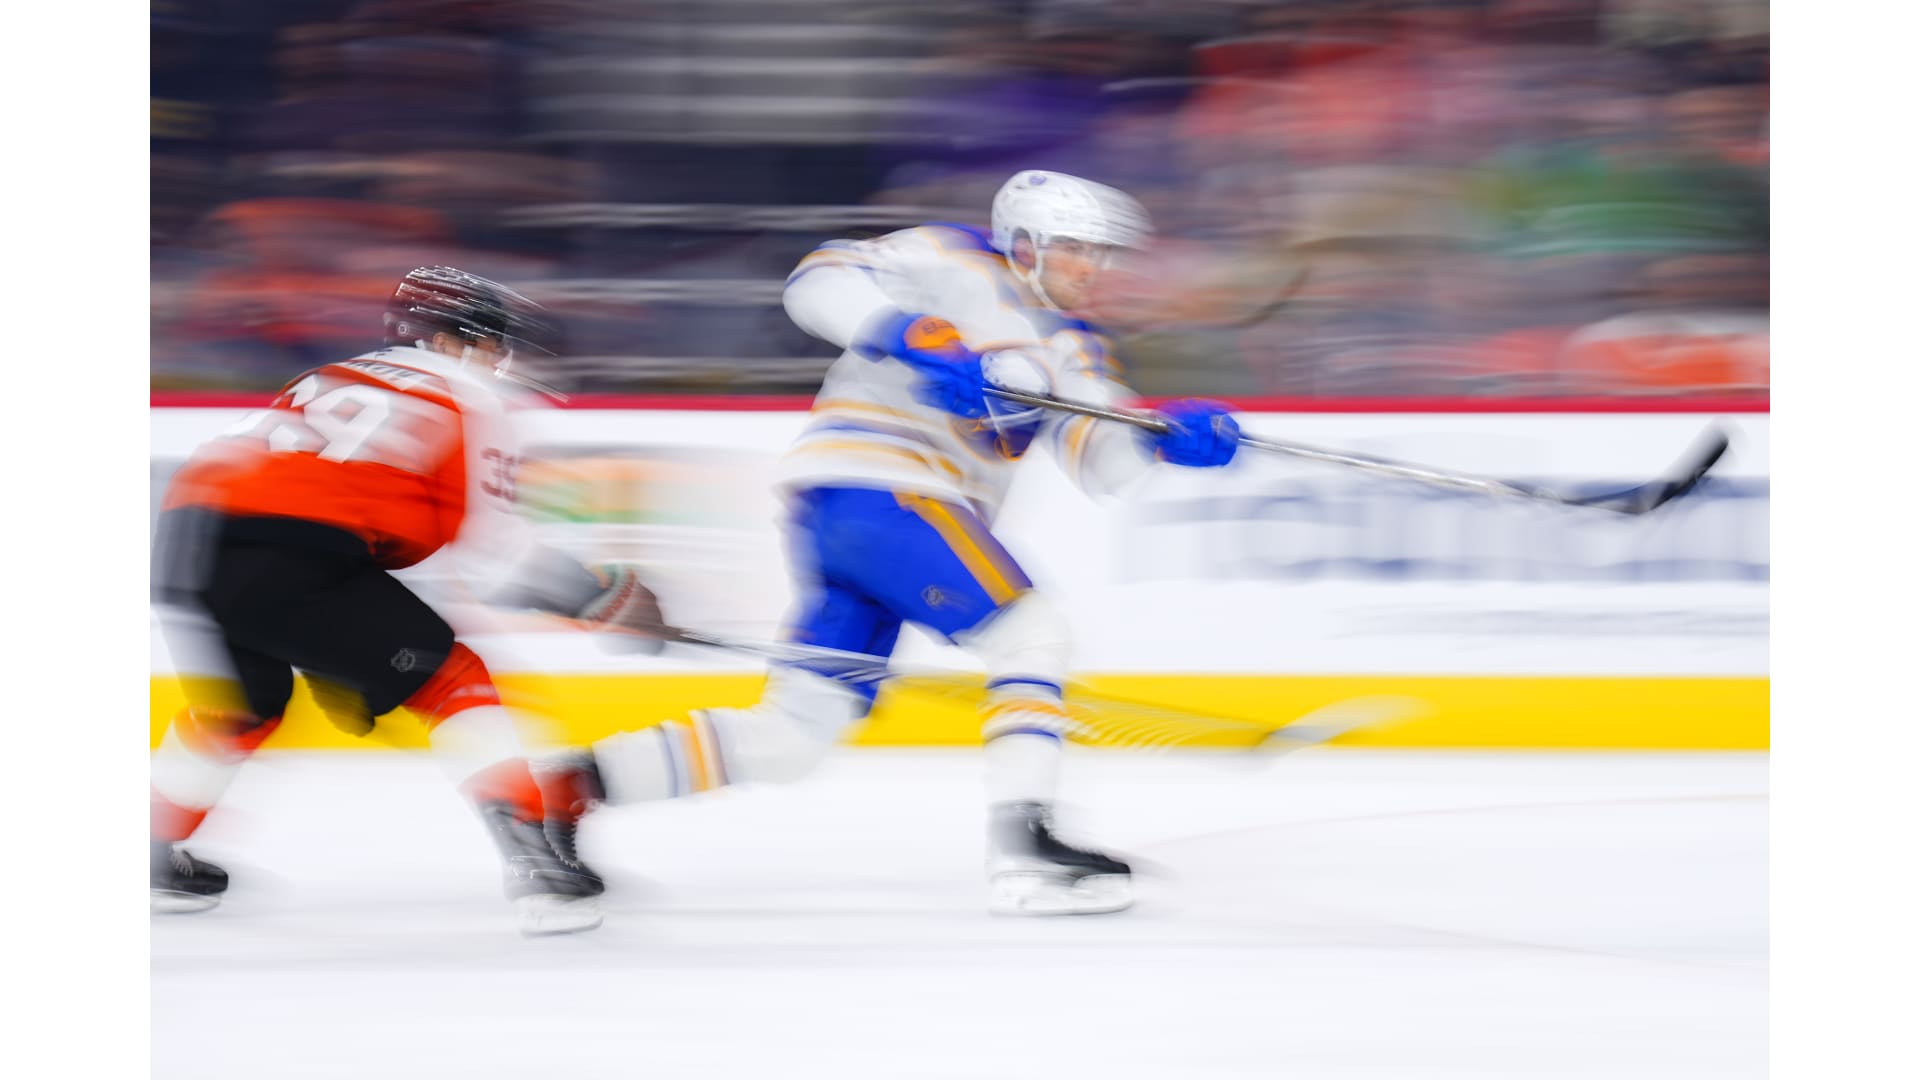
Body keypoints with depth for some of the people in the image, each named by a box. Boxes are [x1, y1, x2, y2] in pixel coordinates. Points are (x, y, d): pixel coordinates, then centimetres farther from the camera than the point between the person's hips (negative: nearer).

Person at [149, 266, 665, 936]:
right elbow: (494, 556, 7)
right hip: (285, 560, -6)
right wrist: (604, 598, 19)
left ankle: (160, 855, 38)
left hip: (185, 529, 6)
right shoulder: (470, 404, 14)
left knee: (245, 704, 32)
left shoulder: (331, 380, 33)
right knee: (455, 683, 6)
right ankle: (532, 861, -5)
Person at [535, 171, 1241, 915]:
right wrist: (919, 339, -26)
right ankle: (1020, 847, -19)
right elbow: (821, 281, -13)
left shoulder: (1066, 348, 22)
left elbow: (1105, 456, 8)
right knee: (1033, 631, -13)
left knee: (796, 733, 5)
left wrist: (1169, 436, -12)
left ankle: (579, 780, 8)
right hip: (870, 484, -9)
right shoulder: (952, 263, 0)